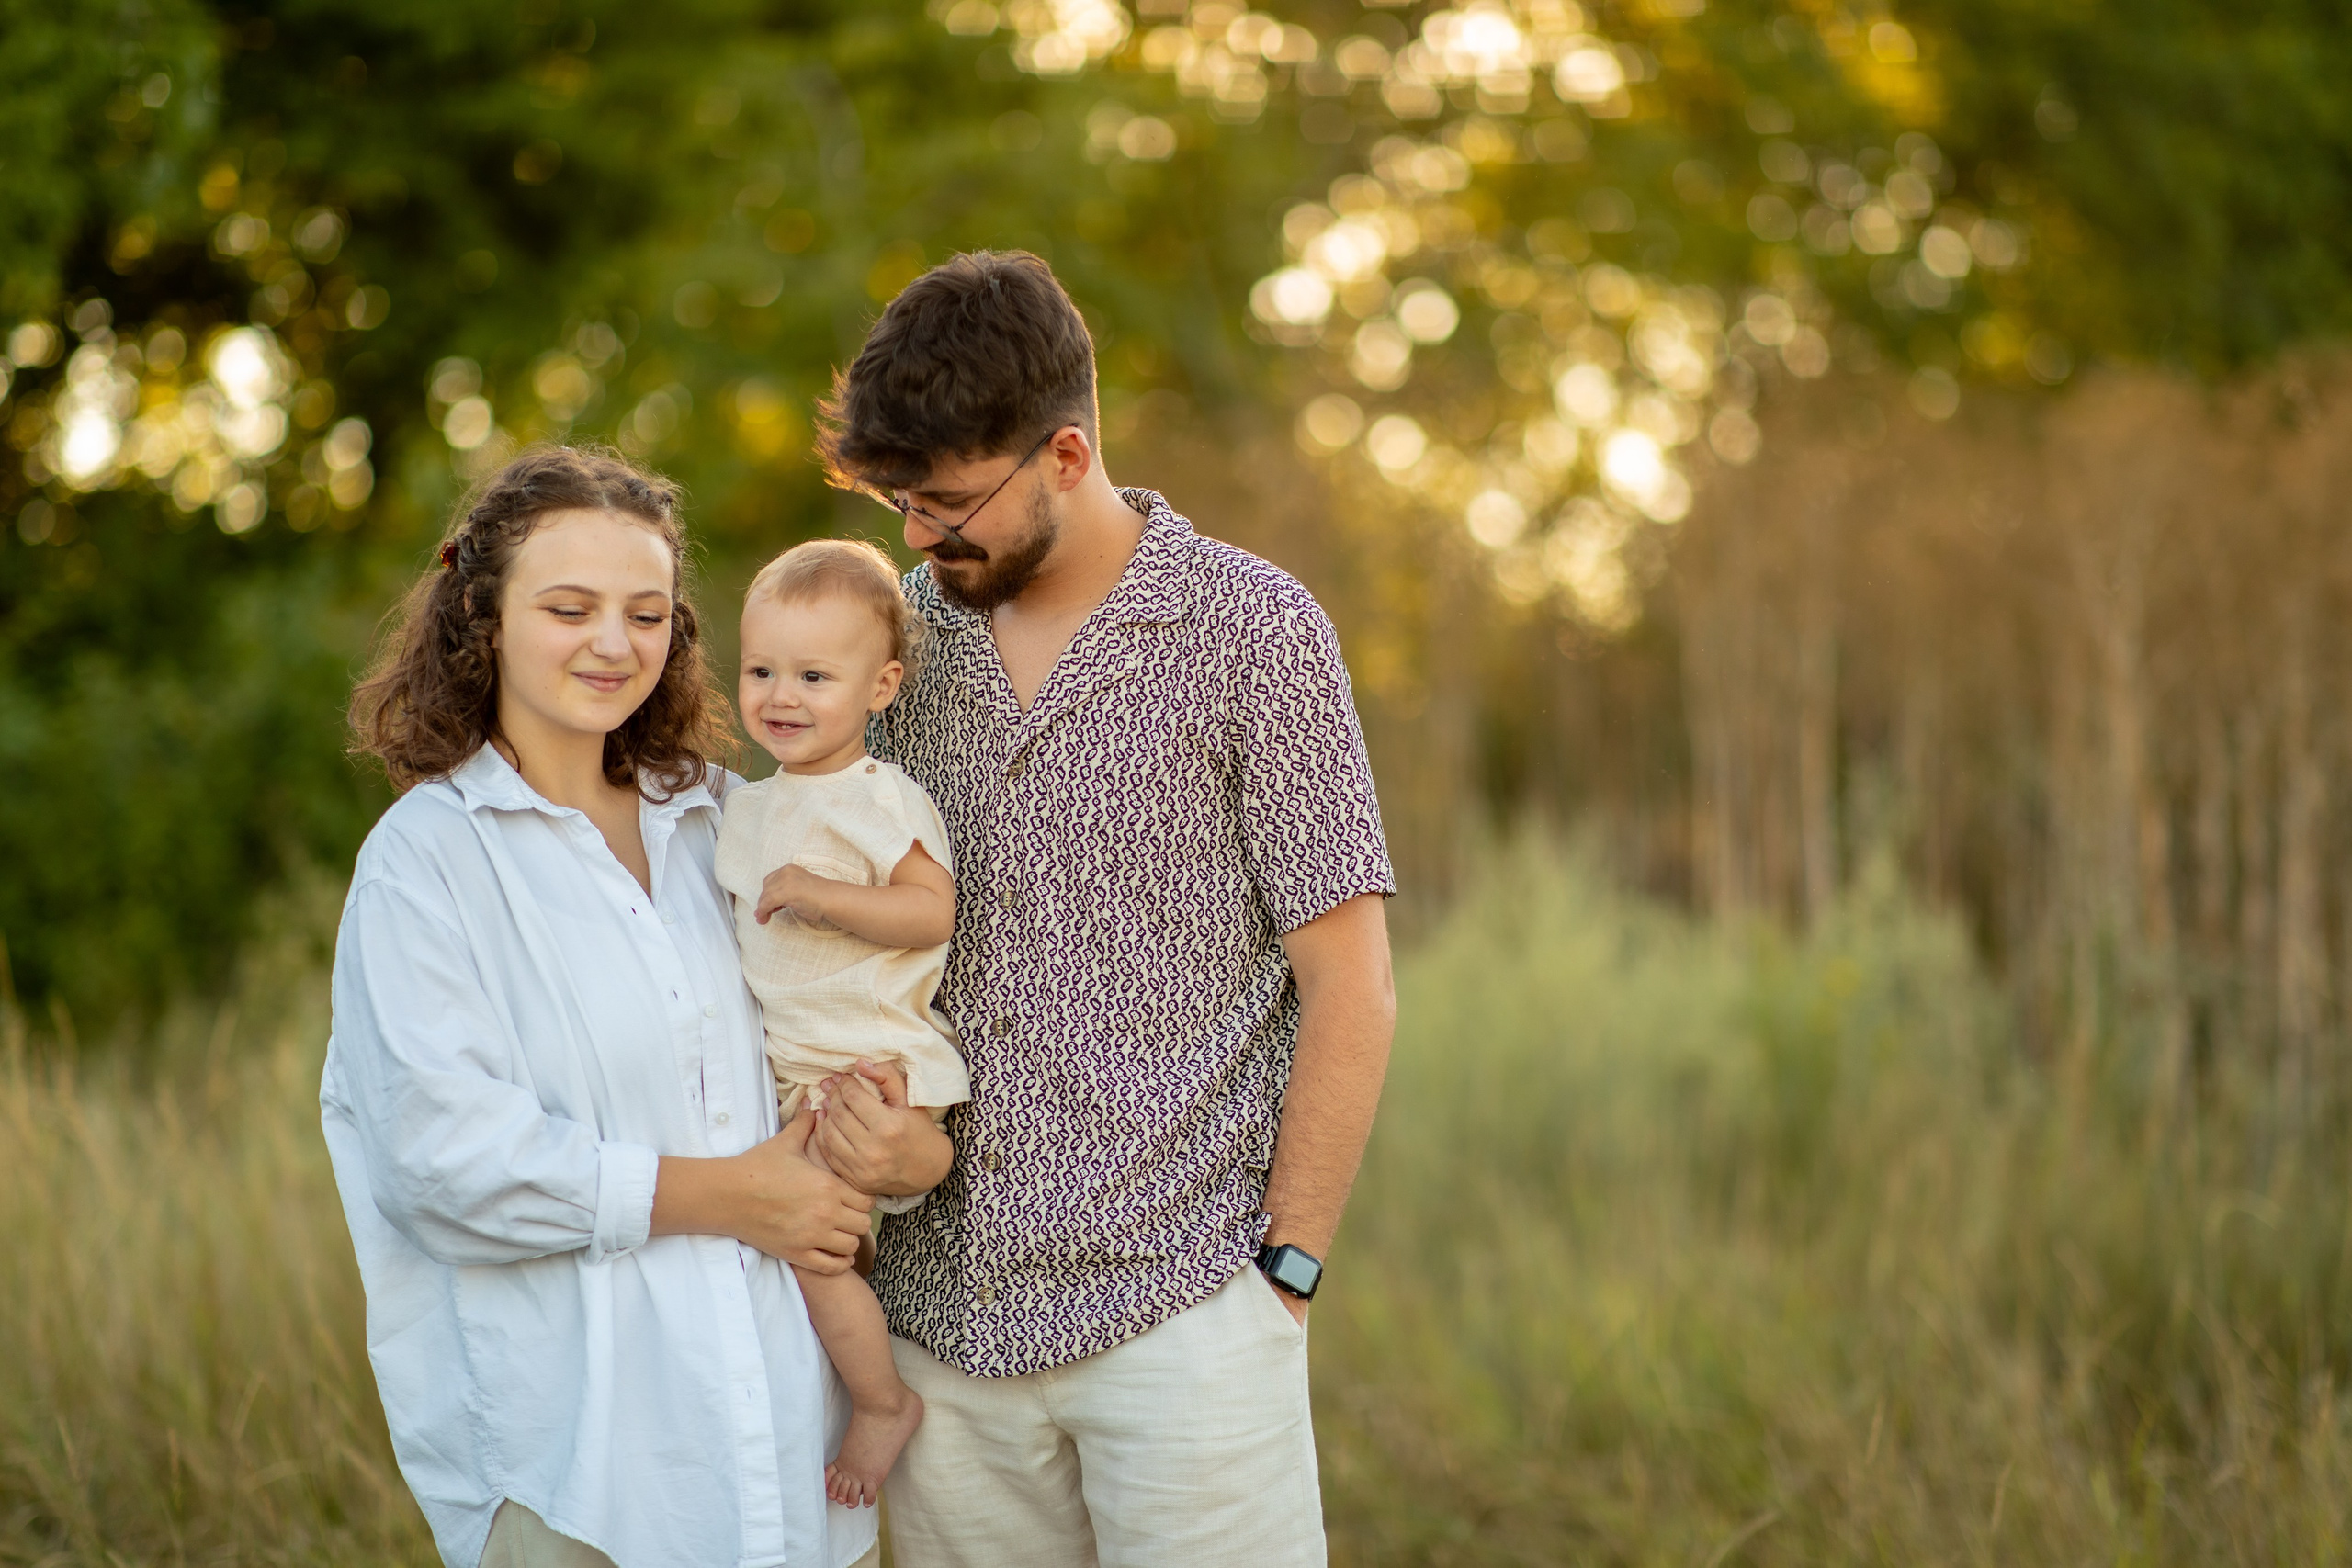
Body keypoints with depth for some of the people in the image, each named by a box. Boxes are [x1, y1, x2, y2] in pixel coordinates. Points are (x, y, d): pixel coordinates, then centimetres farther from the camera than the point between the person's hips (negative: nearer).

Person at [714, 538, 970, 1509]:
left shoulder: (880, 800, -11)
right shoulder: (747, 809, 13)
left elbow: (932, 911, -22)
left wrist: (816, 893, -26)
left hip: (874, 1071, -8)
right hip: (785, 1073, 8)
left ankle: (883, 1402, 1)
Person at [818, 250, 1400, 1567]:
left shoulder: (1253, 632, -5)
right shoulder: (910, 627, 9)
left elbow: (1350, 991, -5)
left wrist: (1284, 1273, -7)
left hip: (1182, 1317, -4)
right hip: (944, 1313, 5)